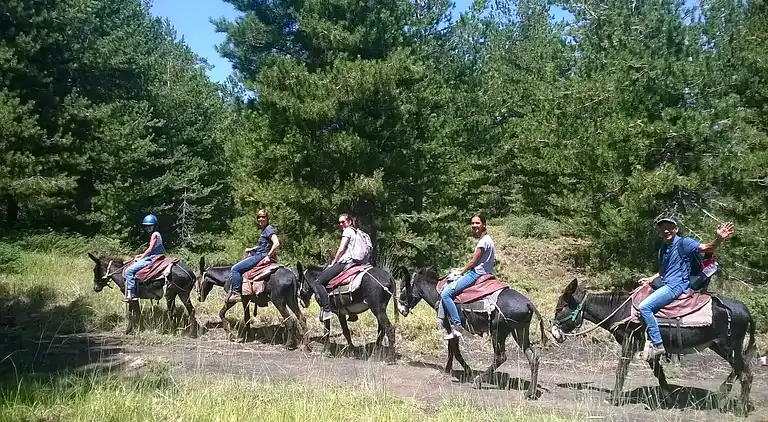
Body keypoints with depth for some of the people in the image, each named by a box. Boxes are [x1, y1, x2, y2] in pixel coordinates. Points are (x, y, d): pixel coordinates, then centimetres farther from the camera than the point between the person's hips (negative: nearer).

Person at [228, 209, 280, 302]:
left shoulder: (269, 229, -13)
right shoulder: (264, 229, 17)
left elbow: (276, 243, -25)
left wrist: (268, 256, -25)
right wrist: (251, 249, 23)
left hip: (261, 256, -11)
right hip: (258, 255, 11)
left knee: (235, 269, -16)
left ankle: (236, 293, -18)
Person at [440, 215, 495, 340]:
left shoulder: (484, 240, -16)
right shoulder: (485, 239, 16)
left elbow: (473, 261, -15)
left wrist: (461, 272, -2)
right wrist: (462, 269, 18)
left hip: (477, 275, -11)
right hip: (483, 273, 11)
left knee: (445, 294, -16)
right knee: (448, 287, 23)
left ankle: (457, 326, -19)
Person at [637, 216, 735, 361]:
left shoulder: (684, 243, -6)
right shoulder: (663, 249, 17)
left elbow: (706, 248, -18)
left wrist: (719, 239, -36)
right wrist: (650, 279, 11)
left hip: (677, 285, -10)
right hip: (665, 284, 10)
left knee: (644, 306, -24)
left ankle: (657, 345, -21)